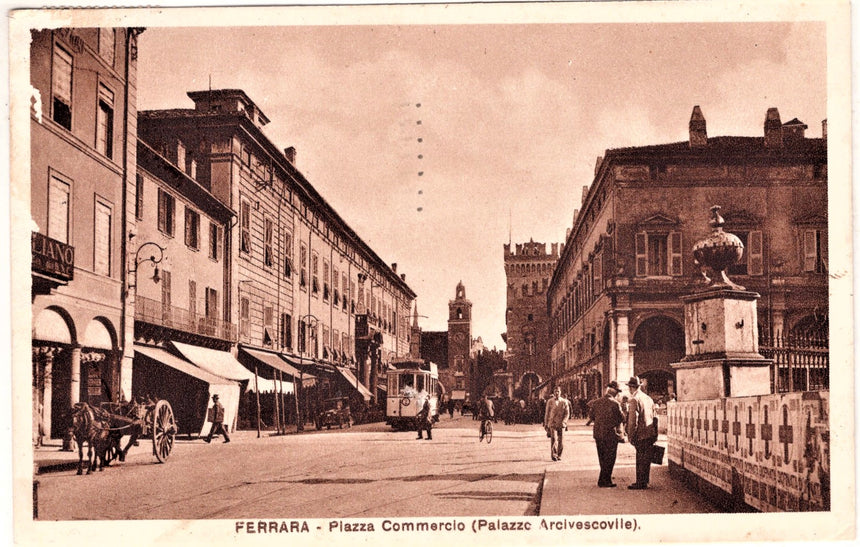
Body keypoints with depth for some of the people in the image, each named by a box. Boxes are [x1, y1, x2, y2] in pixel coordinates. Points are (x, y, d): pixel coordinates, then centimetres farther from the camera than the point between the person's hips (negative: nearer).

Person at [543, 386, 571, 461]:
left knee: (561, 441, 3)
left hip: (561, 424, 1)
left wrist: (563, 422, -11)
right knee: (554, 440, -14)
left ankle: (559, 455, 19)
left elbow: (567, 413, 4)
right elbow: (547, 413, 9)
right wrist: (546, 424, 7)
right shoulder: (550, 402, 4)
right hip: (552, 424, -1)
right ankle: (553, 455, -3)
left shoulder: (564, 402, 5)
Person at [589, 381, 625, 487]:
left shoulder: (596, 402, 1)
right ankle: (604, 481, 4)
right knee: (609, 458, 4)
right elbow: (621, 418, -8)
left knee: (602, 458, 16)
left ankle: (606, 479, 23)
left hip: (598, 433, 5)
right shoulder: (615, 404, -15)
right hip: (611, 434, -5)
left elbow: (591, 417, 8)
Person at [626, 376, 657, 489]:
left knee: (640, 459, -4)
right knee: (646, 458, 14)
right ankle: (645, 481, 21)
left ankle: (640, 483, -1)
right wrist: (654, 435, 22)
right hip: (651, 433, 8)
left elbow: (633, 420, -16)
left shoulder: (634, 400, -13)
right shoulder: (648, 398, 13)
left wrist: (631, 436, -11)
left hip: (641, 435, -8)